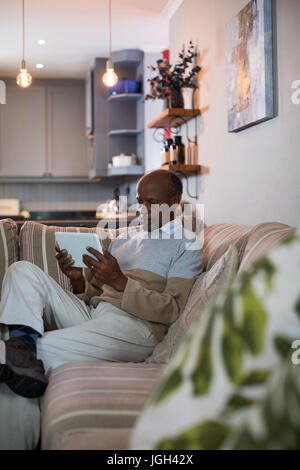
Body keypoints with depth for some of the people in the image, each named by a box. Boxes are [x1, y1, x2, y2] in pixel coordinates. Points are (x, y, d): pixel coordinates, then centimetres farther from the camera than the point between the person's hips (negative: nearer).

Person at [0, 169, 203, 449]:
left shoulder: (187, 244, 7)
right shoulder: (124, 239, 28)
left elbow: (172, 310, -7)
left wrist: (120, 282, -16)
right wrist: (79, 280, 0)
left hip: (133, 326, -8)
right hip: (89, 313, 8)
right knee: (23, 271, -11)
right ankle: (22, 344, -33)